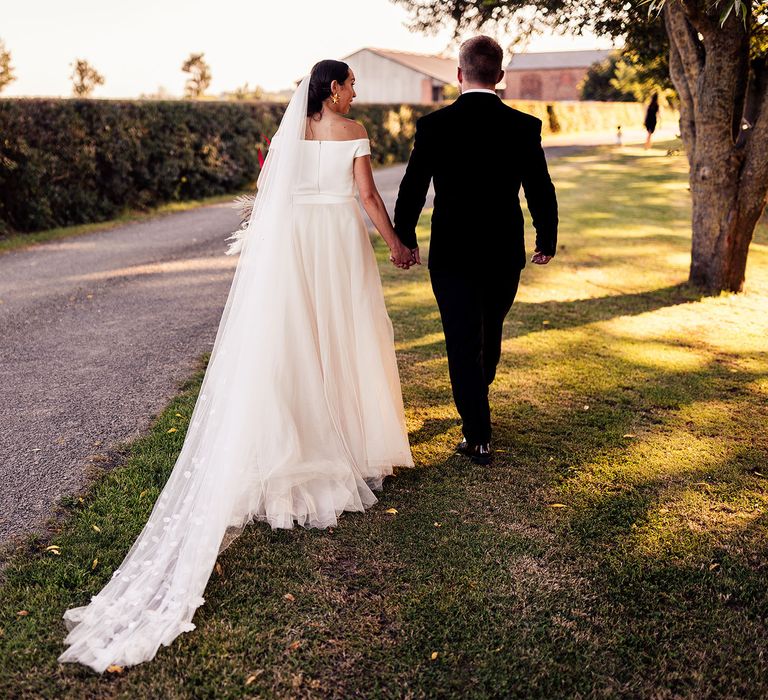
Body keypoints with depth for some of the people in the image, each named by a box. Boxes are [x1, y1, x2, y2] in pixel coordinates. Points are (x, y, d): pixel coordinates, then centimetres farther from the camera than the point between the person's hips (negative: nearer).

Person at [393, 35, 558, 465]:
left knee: (463, 343, 6)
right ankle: (478, 410, 45)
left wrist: (405, 239, 12)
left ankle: (479, 437, 8)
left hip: (452, 255, -2)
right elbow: (542, 192, -2)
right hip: (505, 253, 3)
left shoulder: (434, 126, -9)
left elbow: (412, 191, -4)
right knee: (490, 334, 23)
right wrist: (547, 242, 14)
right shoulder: (524, 127, -6)